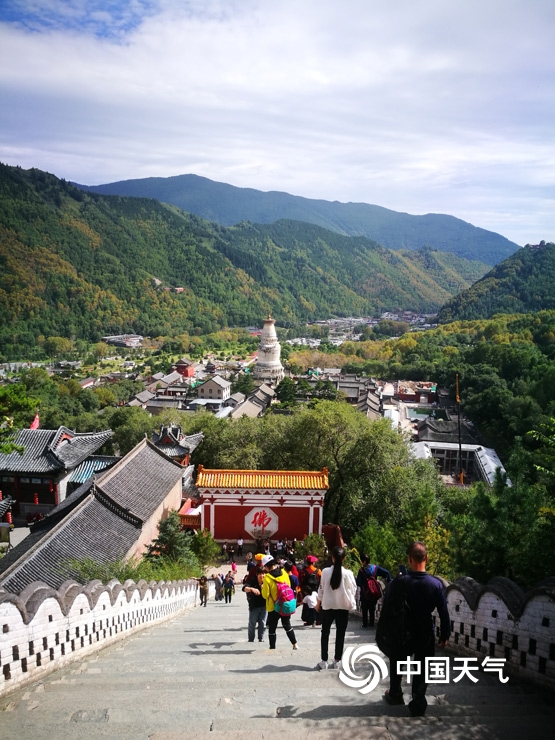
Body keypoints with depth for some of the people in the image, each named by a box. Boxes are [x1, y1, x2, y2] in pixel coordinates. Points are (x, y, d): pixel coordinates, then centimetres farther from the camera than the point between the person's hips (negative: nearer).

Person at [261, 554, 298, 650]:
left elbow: (265, 595, -13)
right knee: (287, 625, 20)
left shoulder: (267, 578, -19)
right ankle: (295, 644, 22)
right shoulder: (284, 573, -5)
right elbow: (289, 587, 7)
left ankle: (272, 647, 13)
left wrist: (263, 588, 4)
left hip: (273, 607, -5)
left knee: (272, 628, 9)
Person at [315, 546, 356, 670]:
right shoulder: (348, 573, -11)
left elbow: (321, 589, -3)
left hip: (328, 606, 0)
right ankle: (337, 661, 14)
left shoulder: (325, 571, -11)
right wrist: (351, 603, 15)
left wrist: (318, 604, 11)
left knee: (325, 633, 12)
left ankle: (324, 661, 12)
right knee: (340, 634, 11)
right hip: (343, 607, 0)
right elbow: (353, 590, -3)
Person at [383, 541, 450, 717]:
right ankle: (418, 704, 17)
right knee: (422, 670, 14)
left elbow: (387, 608, -10)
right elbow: (444, 613, -10)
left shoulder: (399, 582, -17)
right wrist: (444, 635, 3)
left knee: (397, 664, 24)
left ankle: (395, 694, 40)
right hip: (425, 634, 0)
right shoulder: (436, 584, -15)